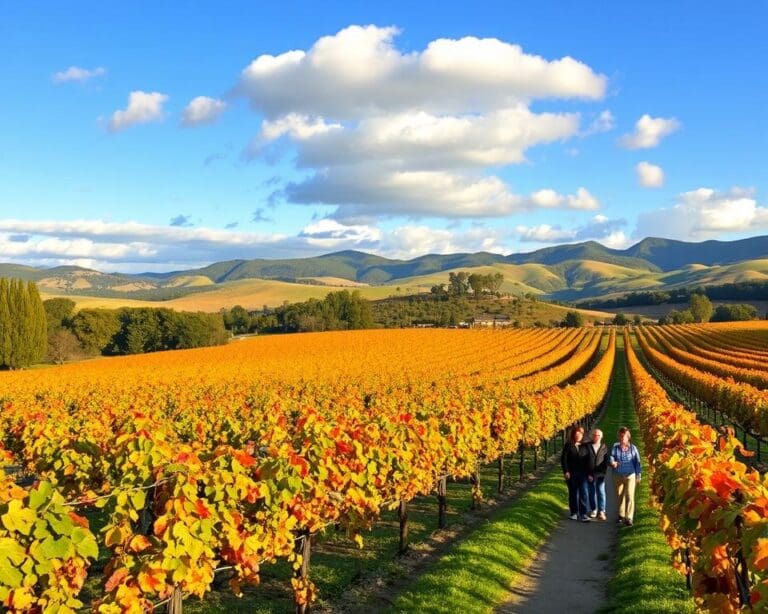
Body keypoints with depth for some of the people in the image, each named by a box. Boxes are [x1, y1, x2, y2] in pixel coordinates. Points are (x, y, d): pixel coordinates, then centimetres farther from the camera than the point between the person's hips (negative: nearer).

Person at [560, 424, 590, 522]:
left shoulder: (585, 446, 4)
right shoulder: (568, 445, -1)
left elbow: (588, 460, 6)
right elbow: (563, 458, -4)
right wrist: (566, 471, -10)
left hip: (582, 473, 1)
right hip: (571, 473, -1)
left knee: (583, 493, -7)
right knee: (573, 493, 9)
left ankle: (583, 514, -5)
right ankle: (574, 513, 19)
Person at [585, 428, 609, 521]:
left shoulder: (604, 447, 6)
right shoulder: (587, 446, 1)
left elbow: (606, 461, 6)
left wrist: (603, 472, -4)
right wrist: (588, 474, -6)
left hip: (600, 474, 0)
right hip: (590, 474, 0)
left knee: (601, 492, -5)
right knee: (591, 492, 7)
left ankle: (601, 511, -5)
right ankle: (593, 510, 17)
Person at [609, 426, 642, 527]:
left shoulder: (633, 448, 1)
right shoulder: (615, 447, 1)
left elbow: (637, 462, 6)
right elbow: (611, 456, -11)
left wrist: (638, 475, 5)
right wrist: (612, 462, -34)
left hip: (630, 475, -2)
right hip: (618, 476, 2)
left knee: (630, 496, -11)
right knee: (619, 496, 12)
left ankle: (629, 518, -11)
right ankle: (621, 515, 28)